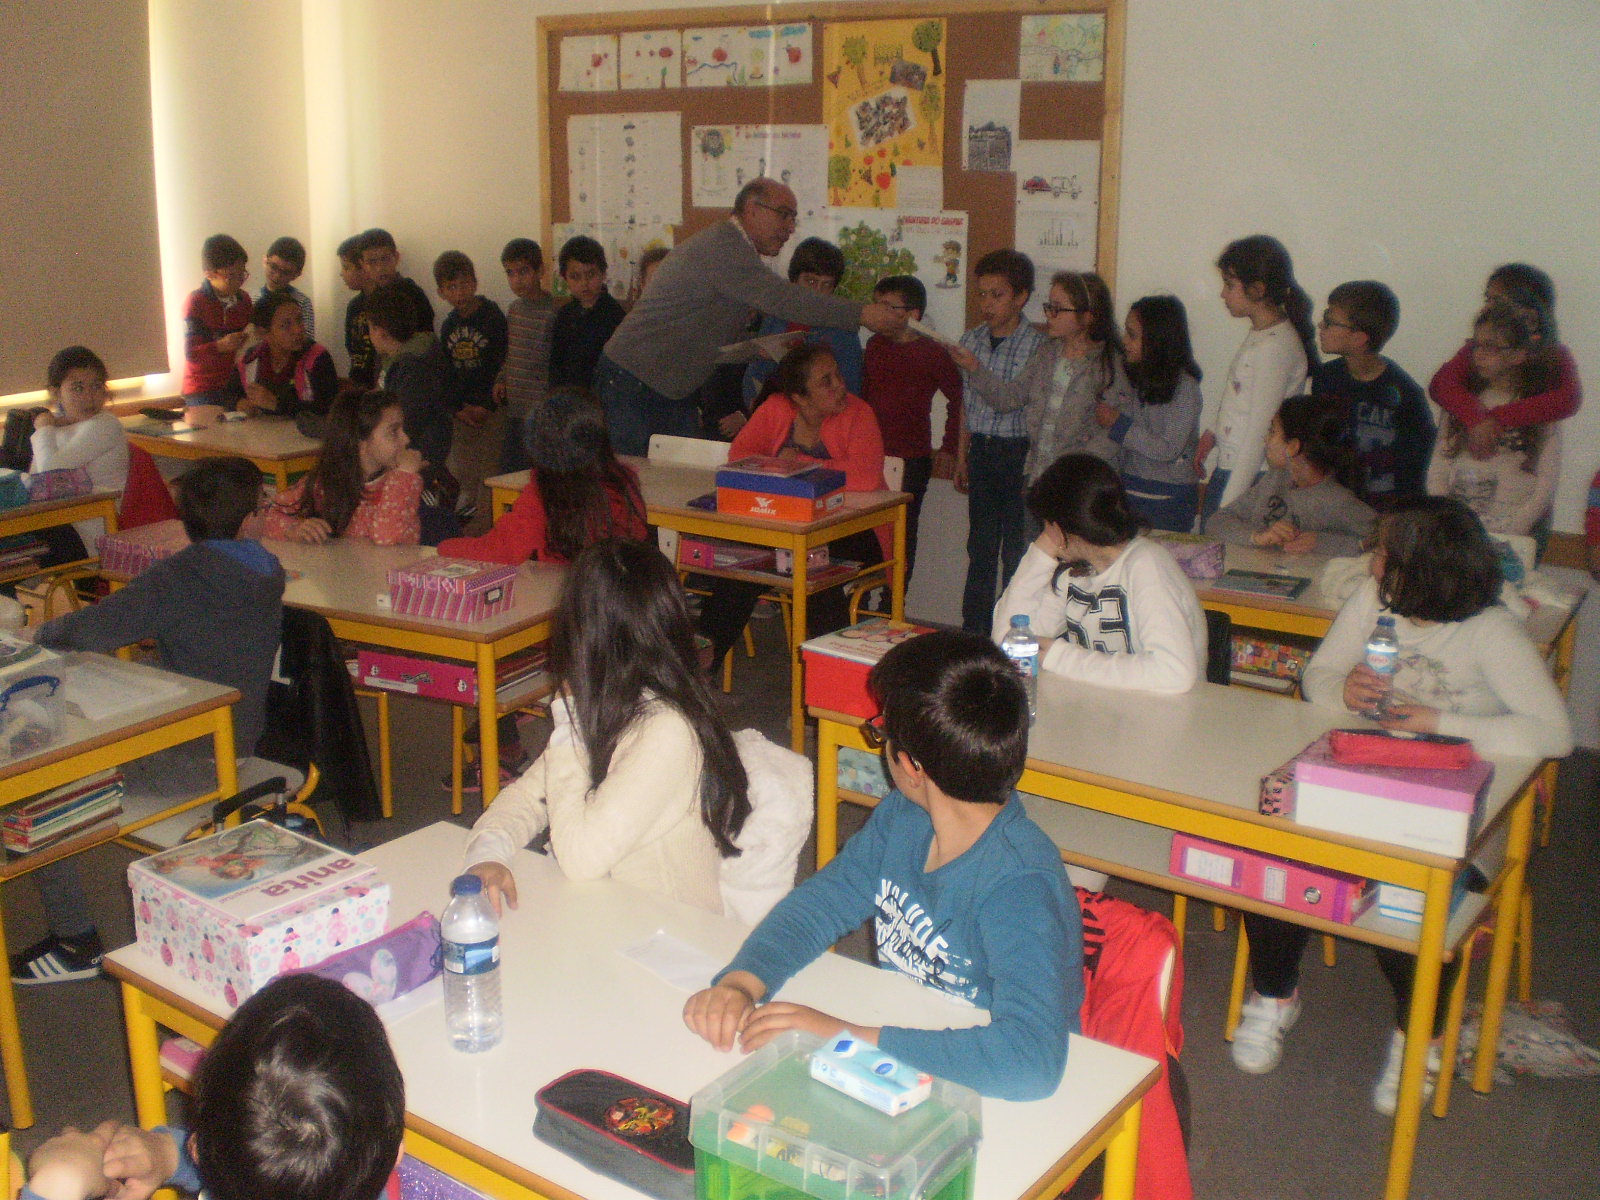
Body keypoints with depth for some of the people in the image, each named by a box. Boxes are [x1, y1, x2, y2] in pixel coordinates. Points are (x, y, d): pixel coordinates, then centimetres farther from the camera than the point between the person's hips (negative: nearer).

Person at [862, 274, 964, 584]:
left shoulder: (933, 353, -8)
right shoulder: (874, 345, 8)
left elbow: (958, 399, 1)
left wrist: (949, 448, 0)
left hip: (911, 461, -5)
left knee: (901, 533, 2)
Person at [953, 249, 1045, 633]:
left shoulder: (1037, 345, -9)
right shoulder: (972, 340, 7)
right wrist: (962, 457, 16)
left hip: (1019, 453, -5)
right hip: (981, 451, 5)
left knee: (1016, 549, 1)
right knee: (980, 545, 12)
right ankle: (974, 628, 21)